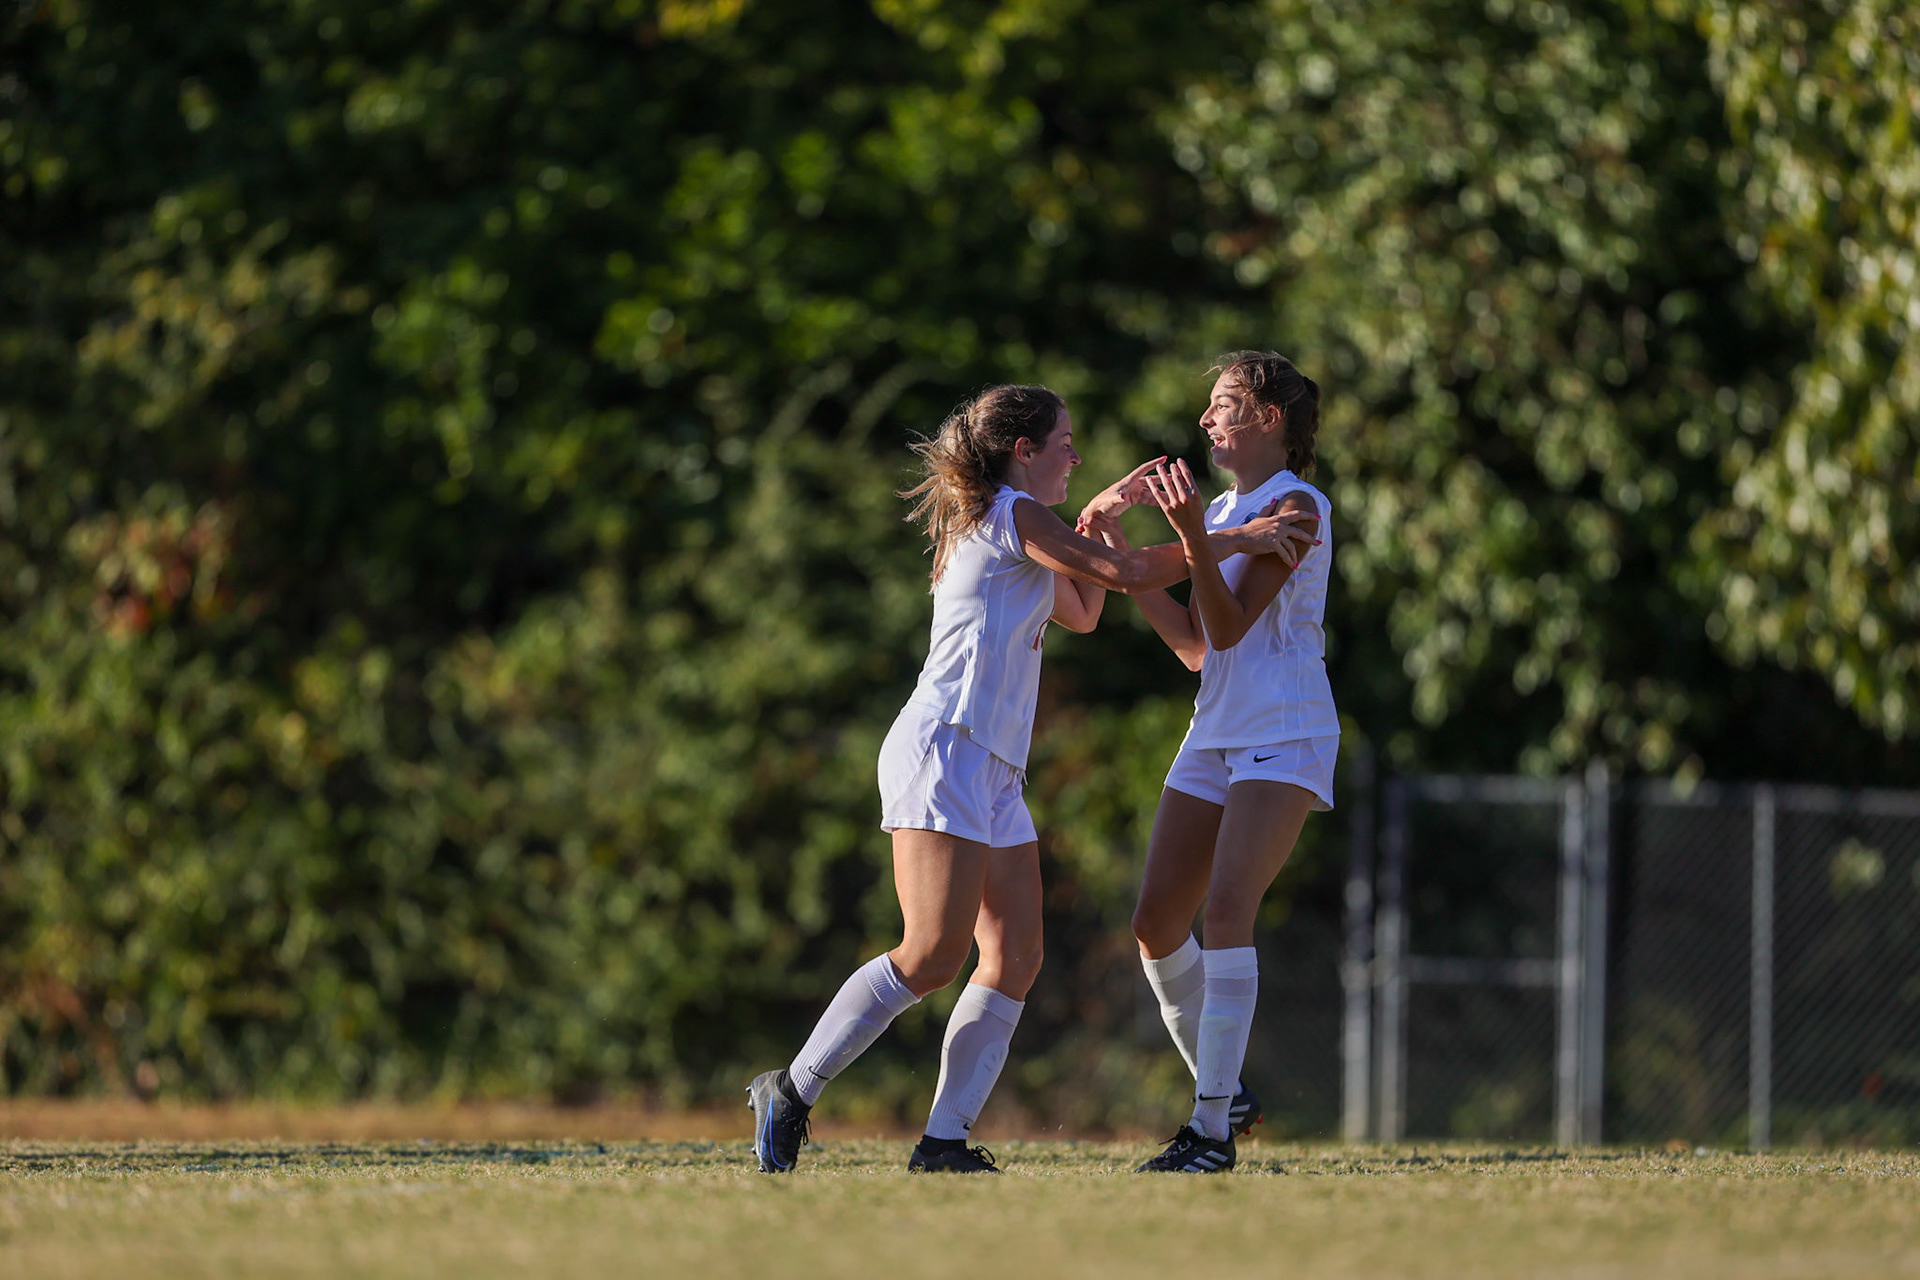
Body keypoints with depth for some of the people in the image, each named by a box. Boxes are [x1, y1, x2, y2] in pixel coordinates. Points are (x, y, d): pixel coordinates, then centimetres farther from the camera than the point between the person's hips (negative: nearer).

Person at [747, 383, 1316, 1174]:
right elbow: (1128, 573, -8)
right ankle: (791, 1093, -11)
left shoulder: (1000, 530, 24)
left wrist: (1102, 516, 27)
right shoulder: (1012, 515, -5)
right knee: (933, 957, -17)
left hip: (994, 774, 10)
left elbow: (1081, 611, 36)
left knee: (1015, 958, 0)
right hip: (943, 753, -10)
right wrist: (1236, 541, 0)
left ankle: (945, 1140, -5)